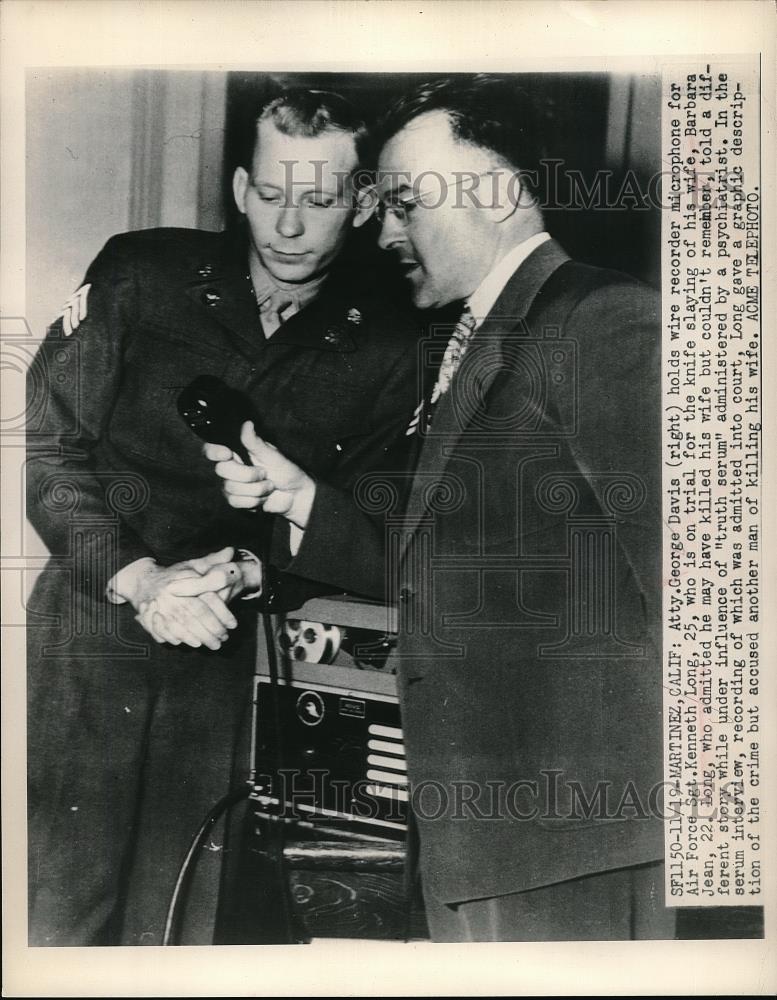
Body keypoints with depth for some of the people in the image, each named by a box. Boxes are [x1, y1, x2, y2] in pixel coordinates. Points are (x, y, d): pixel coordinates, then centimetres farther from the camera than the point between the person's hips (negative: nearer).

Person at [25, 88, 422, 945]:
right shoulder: (140, 274, -1)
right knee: (56, 915, 7)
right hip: (89, 638, 0)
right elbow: (45, 445, -2)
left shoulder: (388, 349, -1)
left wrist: (248, 572, -14)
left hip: (235, 662, 1)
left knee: (177, 927, 10)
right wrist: (138, 578, -15)